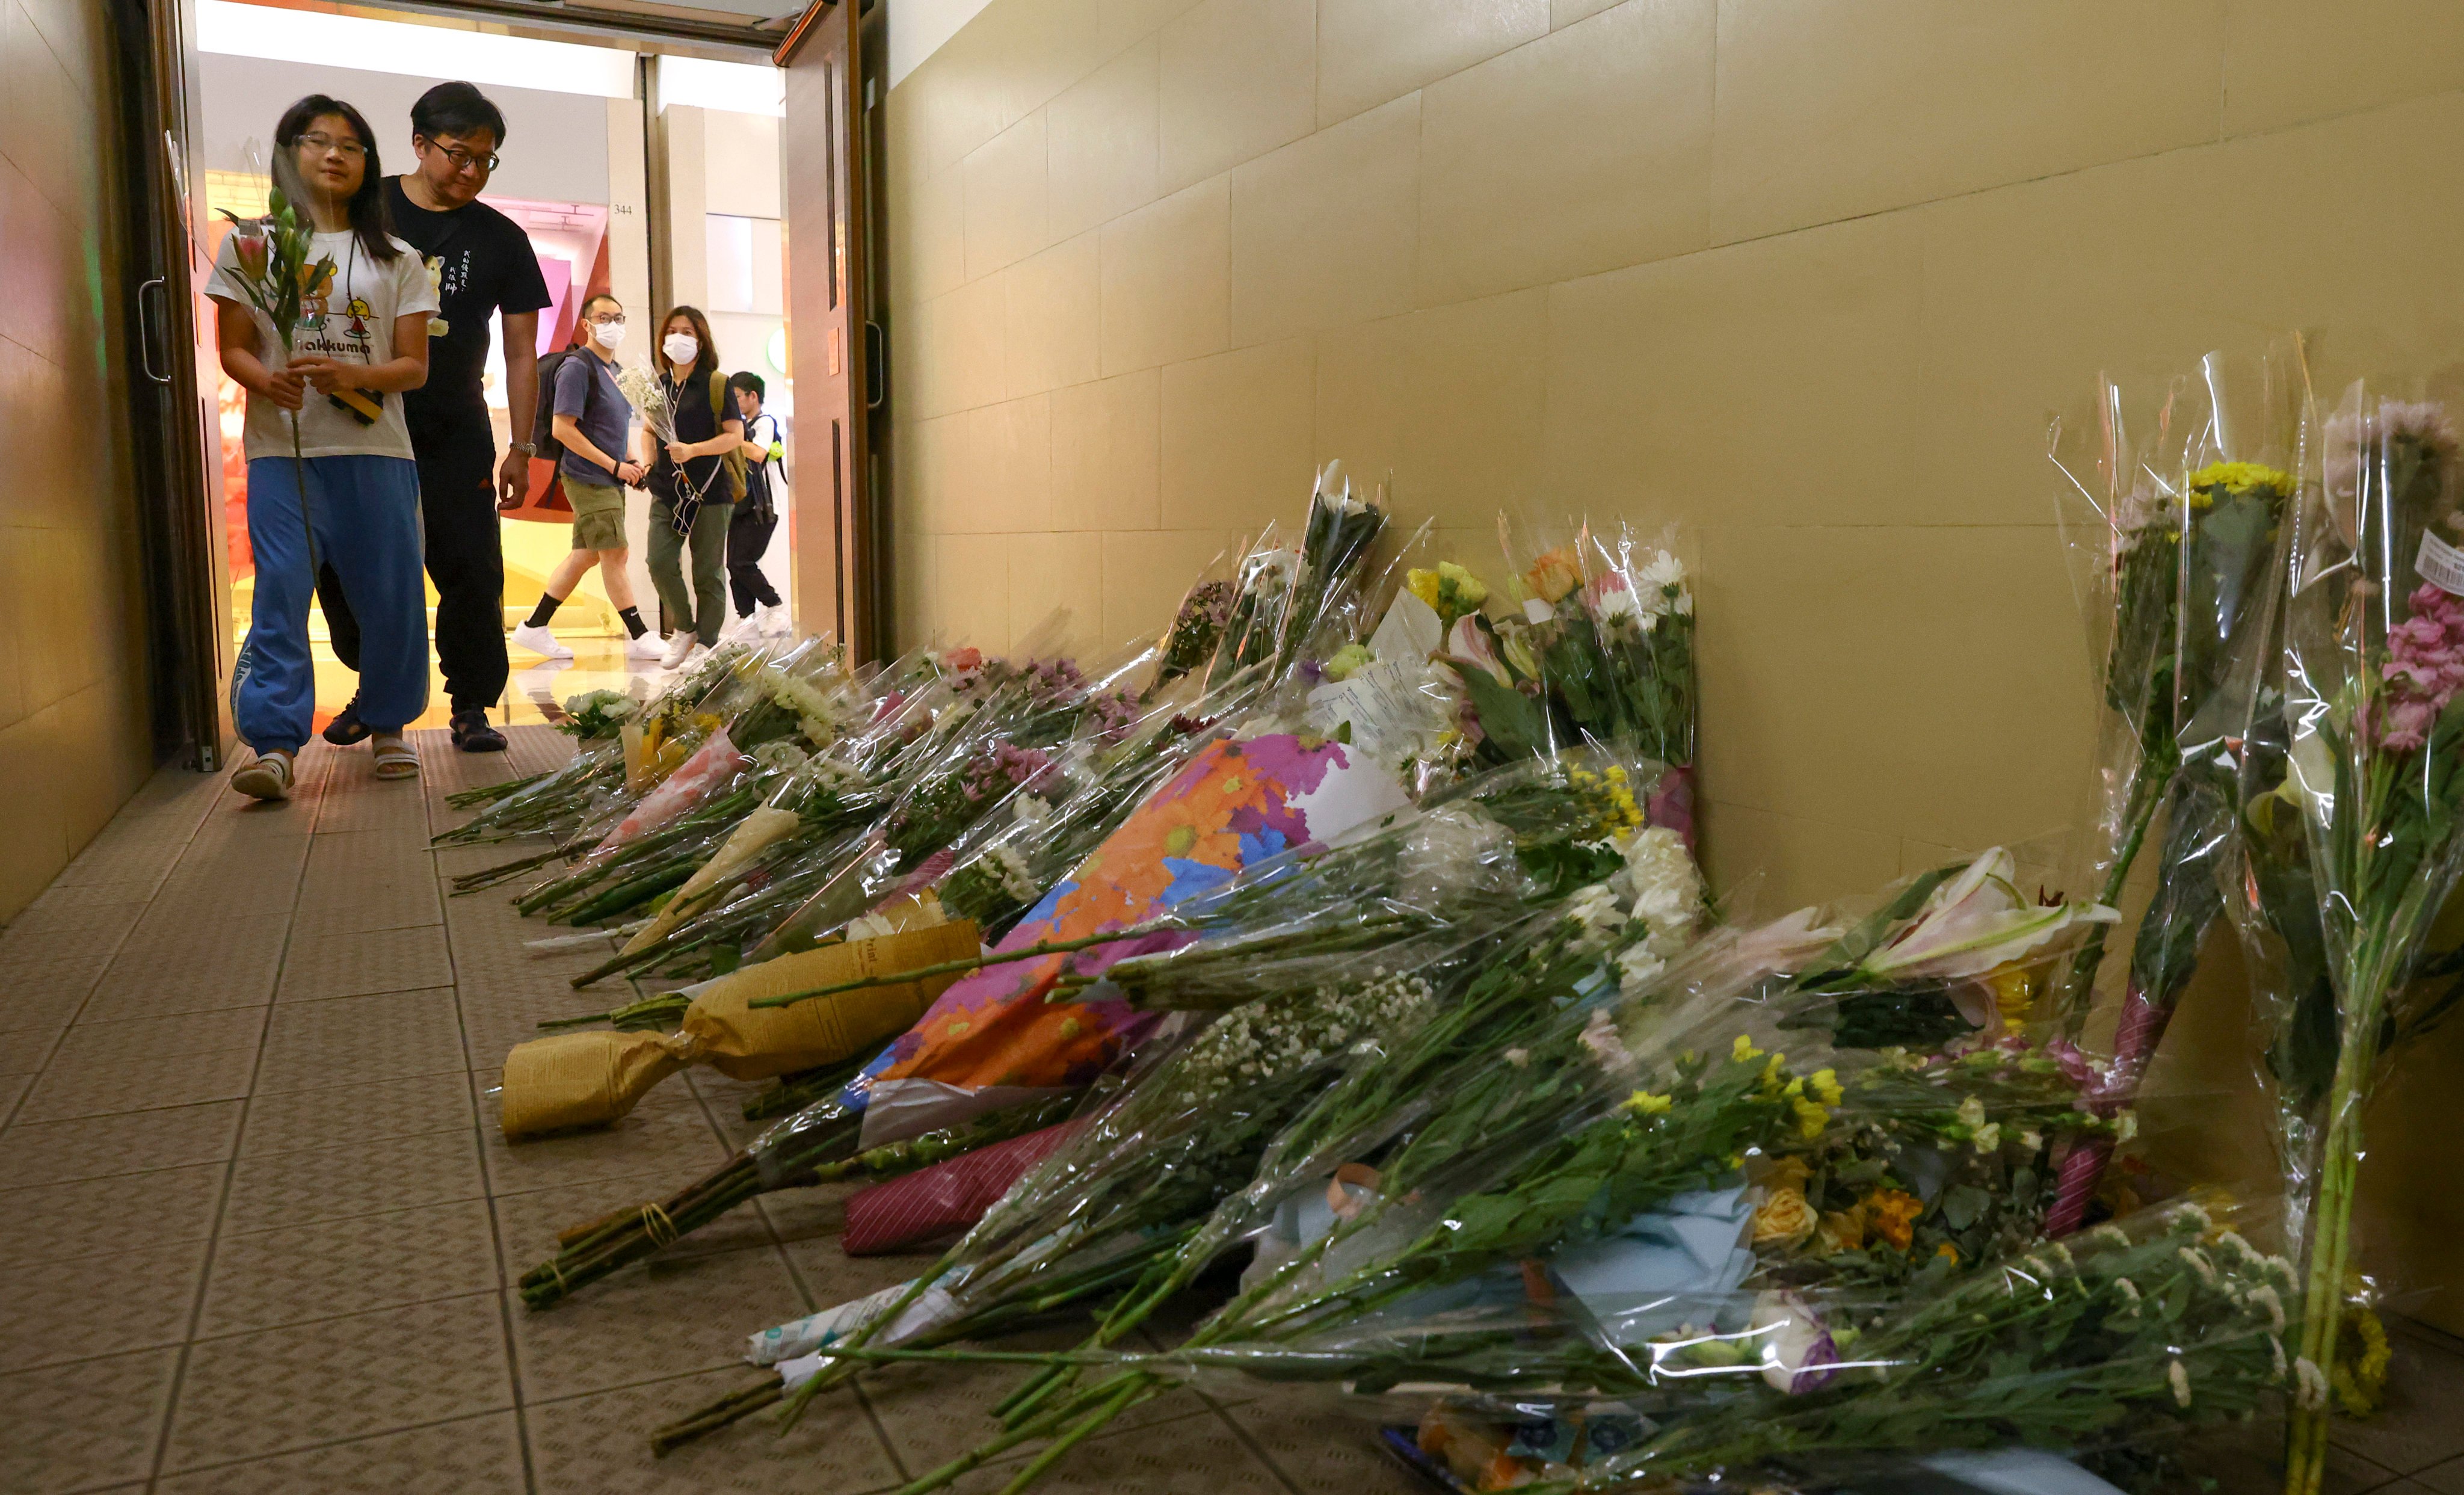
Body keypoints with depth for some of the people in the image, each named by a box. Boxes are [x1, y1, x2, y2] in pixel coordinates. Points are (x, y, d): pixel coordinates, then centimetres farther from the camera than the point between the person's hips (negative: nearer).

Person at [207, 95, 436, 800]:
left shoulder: (396, 259, 12)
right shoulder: (250, 246, 10)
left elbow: (414, 366, 5)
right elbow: (233, 348, 6)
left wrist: (352, 374, -15)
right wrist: (269, 382, -17)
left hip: (377, 451, 1)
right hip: (282, 450, -1)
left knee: (391, 594, 3)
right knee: (280, 589, -10)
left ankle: (389, 724, 20)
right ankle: (274, 742, -11)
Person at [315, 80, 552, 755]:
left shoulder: (502, 239, 4)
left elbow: (522, 353, 4)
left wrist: (520, 452, -1)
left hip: (455, 437, -1)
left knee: (471, 573, -7)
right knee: (343, 569, 3)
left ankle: (472, 705, 4)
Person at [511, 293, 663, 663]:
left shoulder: (614, 370, 17)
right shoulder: (577, 367, -11)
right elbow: (563, 428, -17)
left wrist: (632, 463, 9)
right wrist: (614, 466, -17)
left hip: (610, 480, 9)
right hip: (588, 478, -9)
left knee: (585, 555, 11)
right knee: (614, 553, -7)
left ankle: (533, 628, 19)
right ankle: (639, 638, -3)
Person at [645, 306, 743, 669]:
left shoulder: (716, 384, -2)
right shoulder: (658, 386, 12)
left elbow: (735, 435, -8)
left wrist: (693, 450, -20)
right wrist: (647, 463, 6)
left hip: (710, 489, -4)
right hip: (667, 490, 4)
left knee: (708, 572, 1)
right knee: (660, 562, -8)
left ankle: (705, 643, 11)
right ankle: (684, 629, 13)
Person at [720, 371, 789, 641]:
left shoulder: (765, 423, -6)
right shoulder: (741, 428, 18)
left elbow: (758, 454, -24)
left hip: (762, 509, -8)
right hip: (741, 507, 8)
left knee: (742, 563, -13)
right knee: (734, 565, 1)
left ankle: (776, 607, 0)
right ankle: (747, 619, 4)